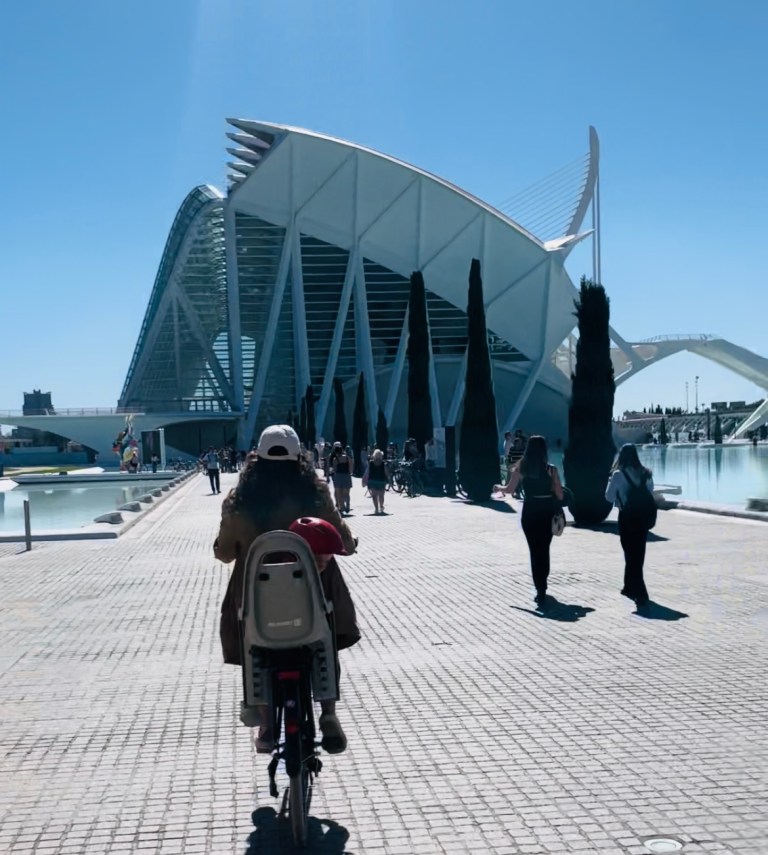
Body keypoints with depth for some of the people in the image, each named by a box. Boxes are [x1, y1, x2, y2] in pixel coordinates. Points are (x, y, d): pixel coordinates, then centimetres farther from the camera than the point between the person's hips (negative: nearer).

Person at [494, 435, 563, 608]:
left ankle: (540, 589, 1)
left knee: (535, 550, 8)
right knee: (544, 549, 16)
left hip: (530, 511, 0)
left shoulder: (521, 468, -5)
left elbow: (510, 489, -1)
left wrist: (498, 487, 19)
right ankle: (542, 587, 25)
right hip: (547, 511, 0)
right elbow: (559, 495, -7)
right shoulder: (551, 469, -7)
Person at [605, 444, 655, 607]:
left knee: (631, 555, 0)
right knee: (638, 555, 17)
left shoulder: (618, 474, -12)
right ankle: (630, 588, 33)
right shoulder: (645, 474, 1)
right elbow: (650, 494, 12)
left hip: (626, 518, -5)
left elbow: (609, 497, -5)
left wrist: (611, 481, 8)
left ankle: (641, 594, -8)